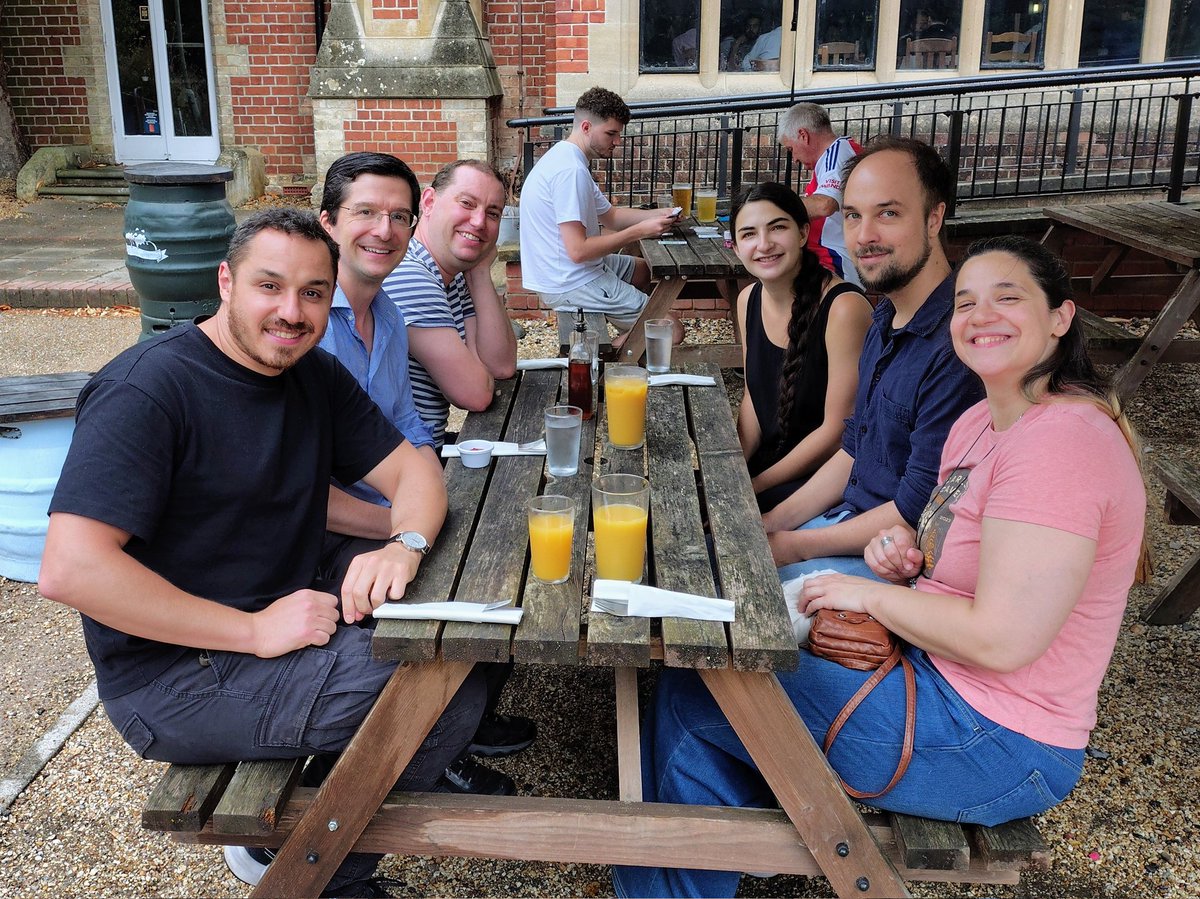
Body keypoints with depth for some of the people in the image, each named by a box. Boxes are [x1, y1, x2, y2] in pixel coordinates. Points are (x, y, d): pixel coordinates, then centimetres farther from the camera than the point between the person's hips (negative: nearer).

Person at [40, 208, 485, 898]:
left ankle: (439, 766, 17)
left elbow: (412, 472, 5)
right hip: (173, 672, -8)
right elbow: (71, 569, -26)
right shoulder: (148, 389, -18)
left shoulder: (316, 376, 6)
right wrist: (256, 631, -26)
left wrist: (403, 546, -19)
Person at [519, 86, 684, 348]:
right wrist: (640, 231, -21)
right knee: (671, 333, -13)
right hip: (570, 284, -11)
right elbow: (578, 250, -28)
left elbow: (610, 216, 18)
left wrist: (658, 215, 2)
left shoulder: (566, 158, 12)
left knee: (641, 269, 36)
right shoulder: (571, 170, -23)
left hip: (563, 271, 11)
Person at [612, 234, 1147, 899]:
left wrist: (866, 593, -15)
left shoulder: (1060, 440, -25)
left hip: (996, 744, -10)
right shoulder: (982, 420, 7)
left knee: (689, 696, -5)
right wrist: (907, 550, -1)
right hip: (929, 667, 10)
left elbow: (1002, 640, -29)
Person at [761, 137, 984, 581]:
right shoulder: (886, 320, 6)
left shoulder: (956, 345, -26)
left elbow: (917, 511, -23)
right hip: (851, 519, 9)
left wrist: (796, 546, -13)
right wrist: (772, 523, 5)